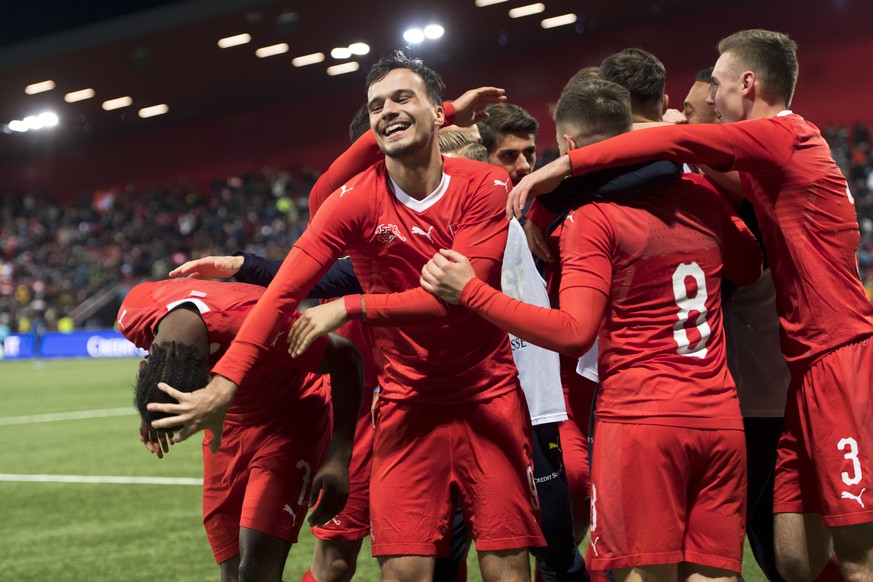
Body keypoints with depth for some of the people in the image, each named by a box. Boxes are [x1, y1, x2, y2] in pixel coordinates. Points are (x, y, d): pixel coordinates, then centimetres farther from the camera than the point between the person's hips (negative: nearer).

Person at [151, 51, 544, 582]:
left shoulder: (486, 188, -7)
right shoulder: (355, 200, -7)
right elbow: (284, 292, -14)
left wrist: (349, 308, -18)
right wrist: (223, 384, -23)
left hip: (490, 394, 0)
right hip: (407, 399, 0)